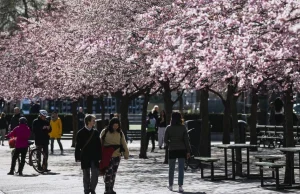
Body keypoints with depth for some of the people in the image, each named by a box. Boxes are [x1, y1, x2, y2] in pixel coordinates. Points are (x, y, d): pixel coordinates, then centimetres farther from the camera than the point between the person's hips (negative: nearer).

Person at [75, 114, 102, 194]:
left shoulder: (95, 132, 6)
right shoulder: (80, 133, -3)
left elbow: (99, 145, 7)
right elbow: (77, 146, -2)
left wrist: (100, 156, 3)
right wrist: (77, 157, -7)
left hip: (94, 157, 2)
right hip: (85, 158, -2)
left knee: (95, 174, -2)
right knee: (86, 175, 5)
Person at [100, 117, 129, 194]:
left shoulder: (120, 133, 5)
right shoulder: (105, 132, -4)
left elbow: (124, 144, 7)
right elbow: (100, 143, 0)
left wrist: (126, 154, 2)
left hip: (117, 156, 4)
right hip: (107, 156, -4)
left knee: (113, 173, 12)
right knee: (108, 173, -10)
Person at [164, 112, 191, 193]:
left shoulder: (169, 128, -5)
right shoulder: (183, 128, -4)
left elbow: (165, 140, -4)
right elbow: (186, 140, -6)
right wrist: (188, 151, -2)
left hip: (172, 150, 0)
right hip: (182, 150, 0)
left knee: (171, 168, 14)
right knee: (181, 169, 2)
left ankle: (170, 186, 23)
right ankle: (180, 186, -6)